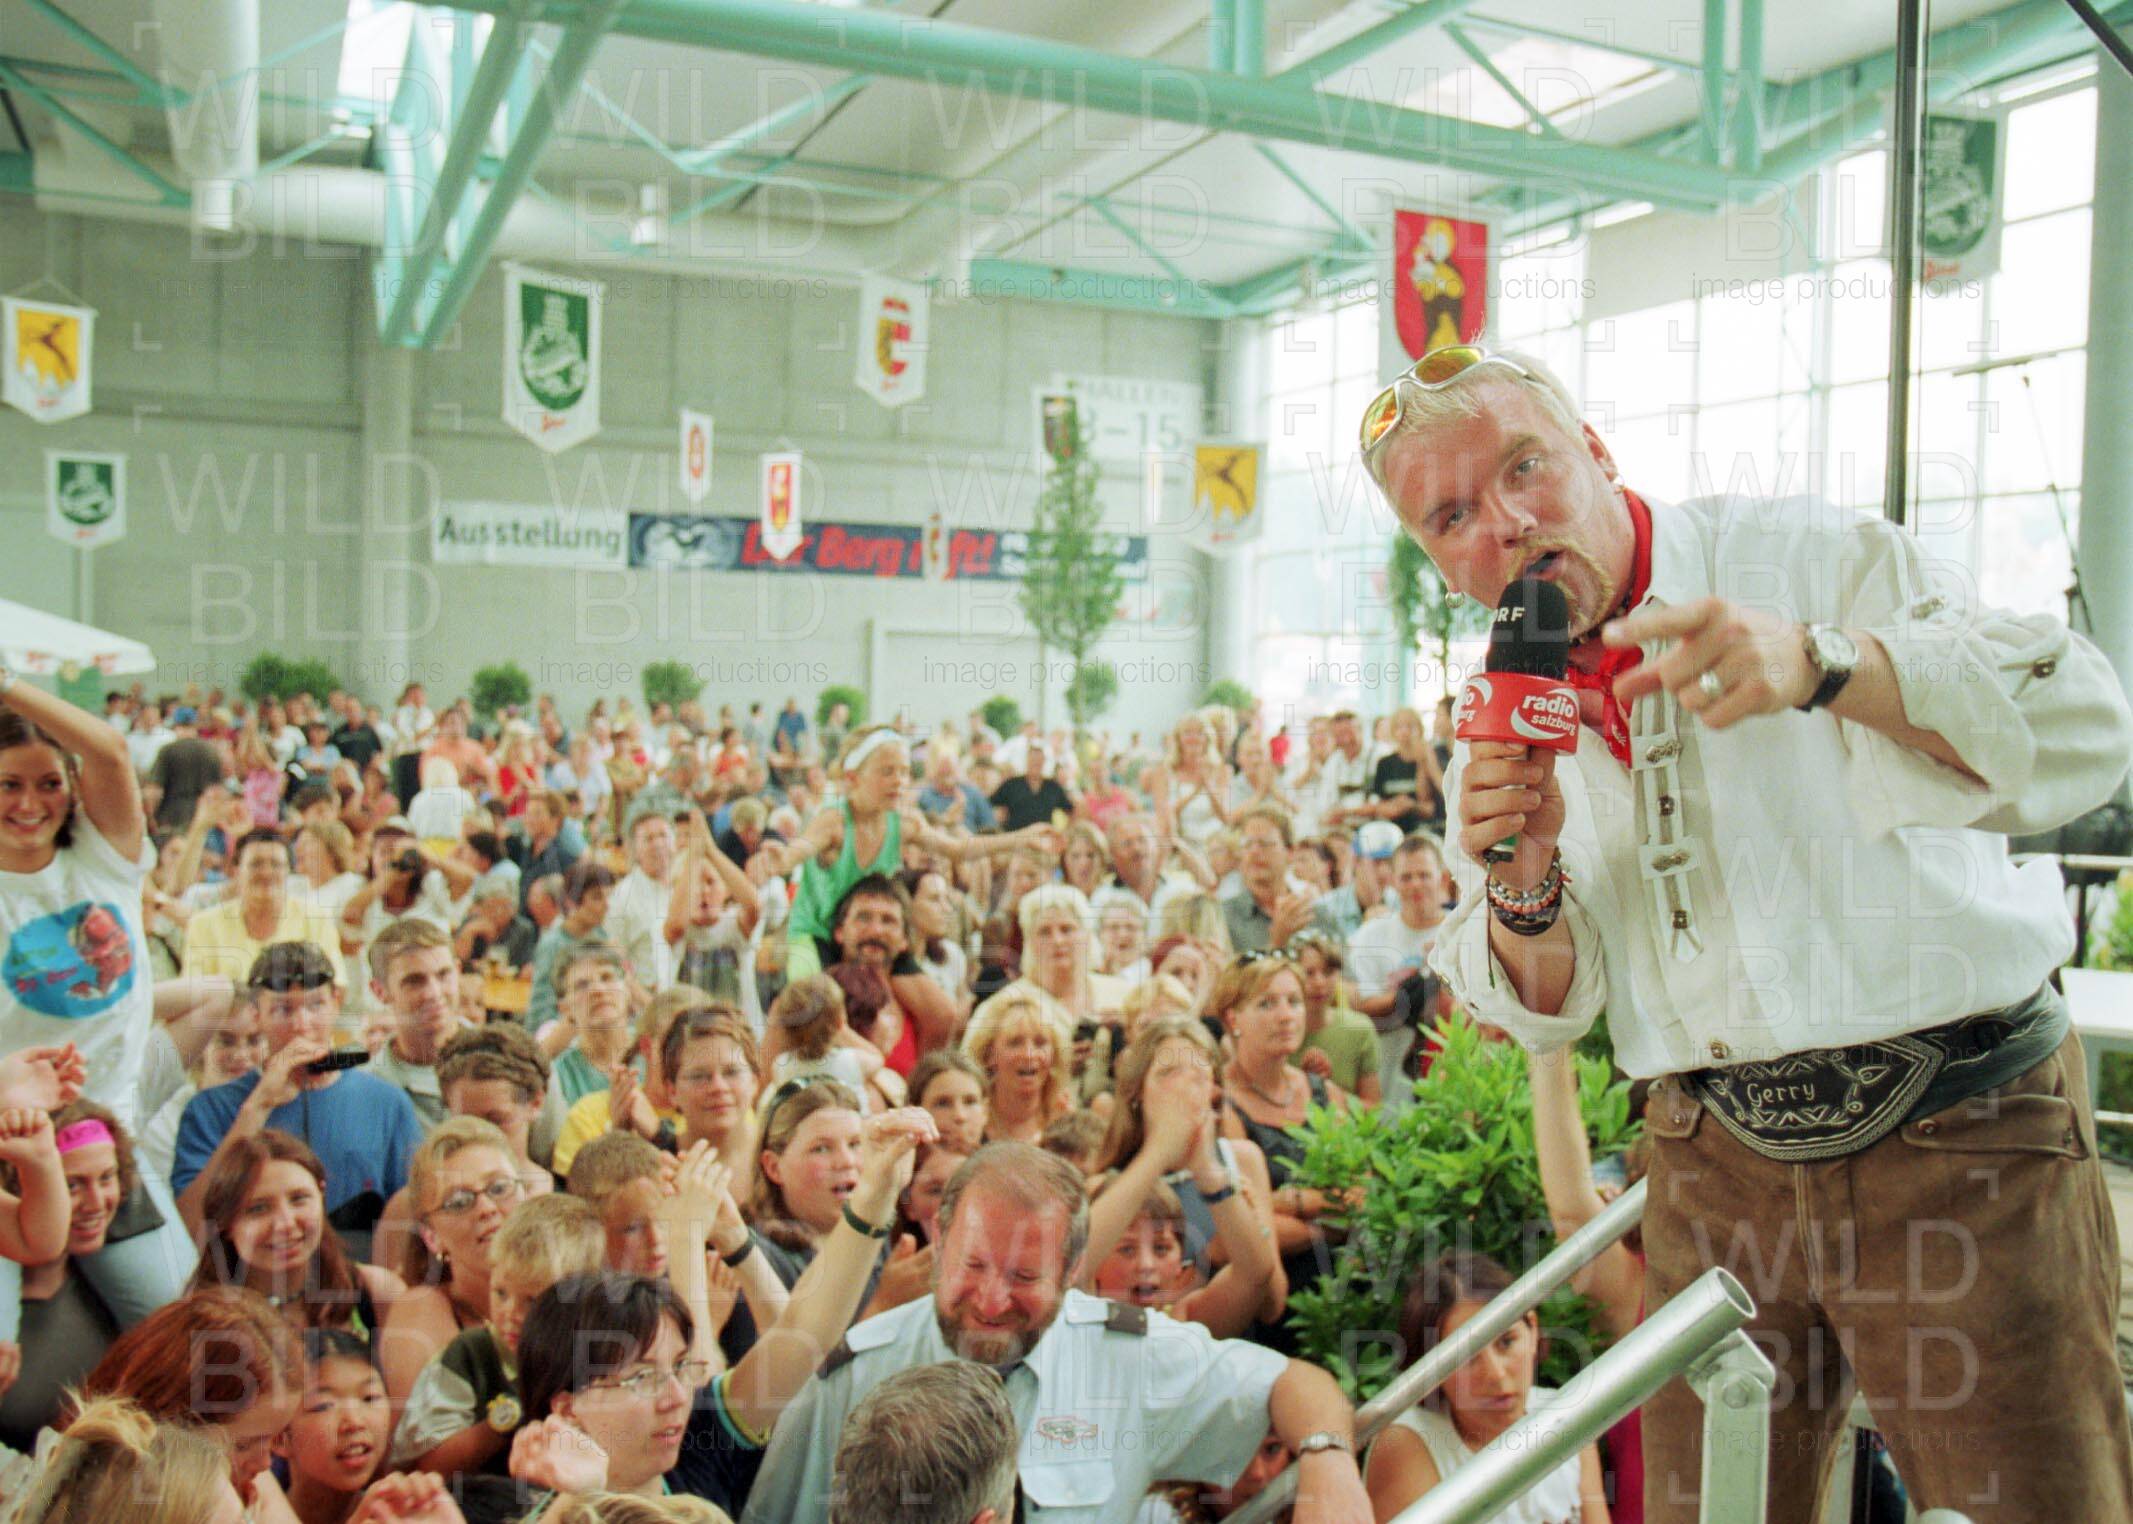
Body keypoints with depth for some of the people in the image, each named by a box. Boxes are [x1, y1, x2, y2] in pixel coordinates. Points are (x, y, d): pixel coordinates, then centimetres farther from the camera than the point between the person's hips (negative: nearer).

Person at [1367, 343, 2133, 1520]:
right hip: (1716, 1159, 3)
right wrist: (1524, 891, -15)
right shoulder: (1503, 723, 5)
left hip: (1956, 1128, -3)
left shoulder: (1817, 562, -8)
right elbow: (1541, 1014, 7)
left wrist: (1824, 664, -36)